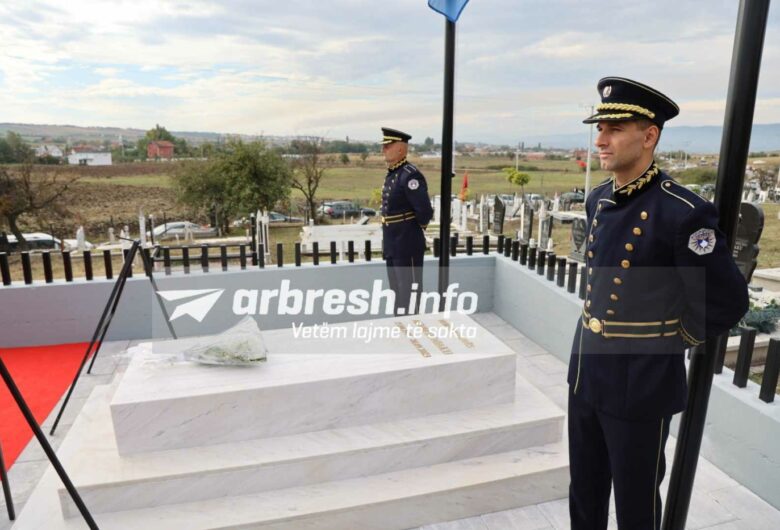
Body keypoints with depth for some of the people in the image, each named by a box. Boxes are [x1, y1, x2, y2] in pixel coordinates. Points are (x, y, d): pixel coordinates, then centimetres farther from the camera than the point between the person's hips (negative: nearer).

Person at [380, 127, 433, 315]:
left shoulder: (410, 175, -19)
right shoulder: (391, 174, 10)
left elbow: (425, 212, -23)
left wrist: (417, 228, -5)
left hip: (408, 245, -9)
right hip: (392, 245, 9)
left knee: (409, 291, 1)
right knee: (397, 291, 19)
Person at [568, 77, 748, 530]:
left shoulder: (683, 212, -20)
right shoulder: (599, 200, 3)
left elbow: (727, 304, -14)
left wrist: (671, 339, -3)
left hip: (640, 388, -6)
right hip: (586, 375, 7)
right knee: (584, 494, 23)